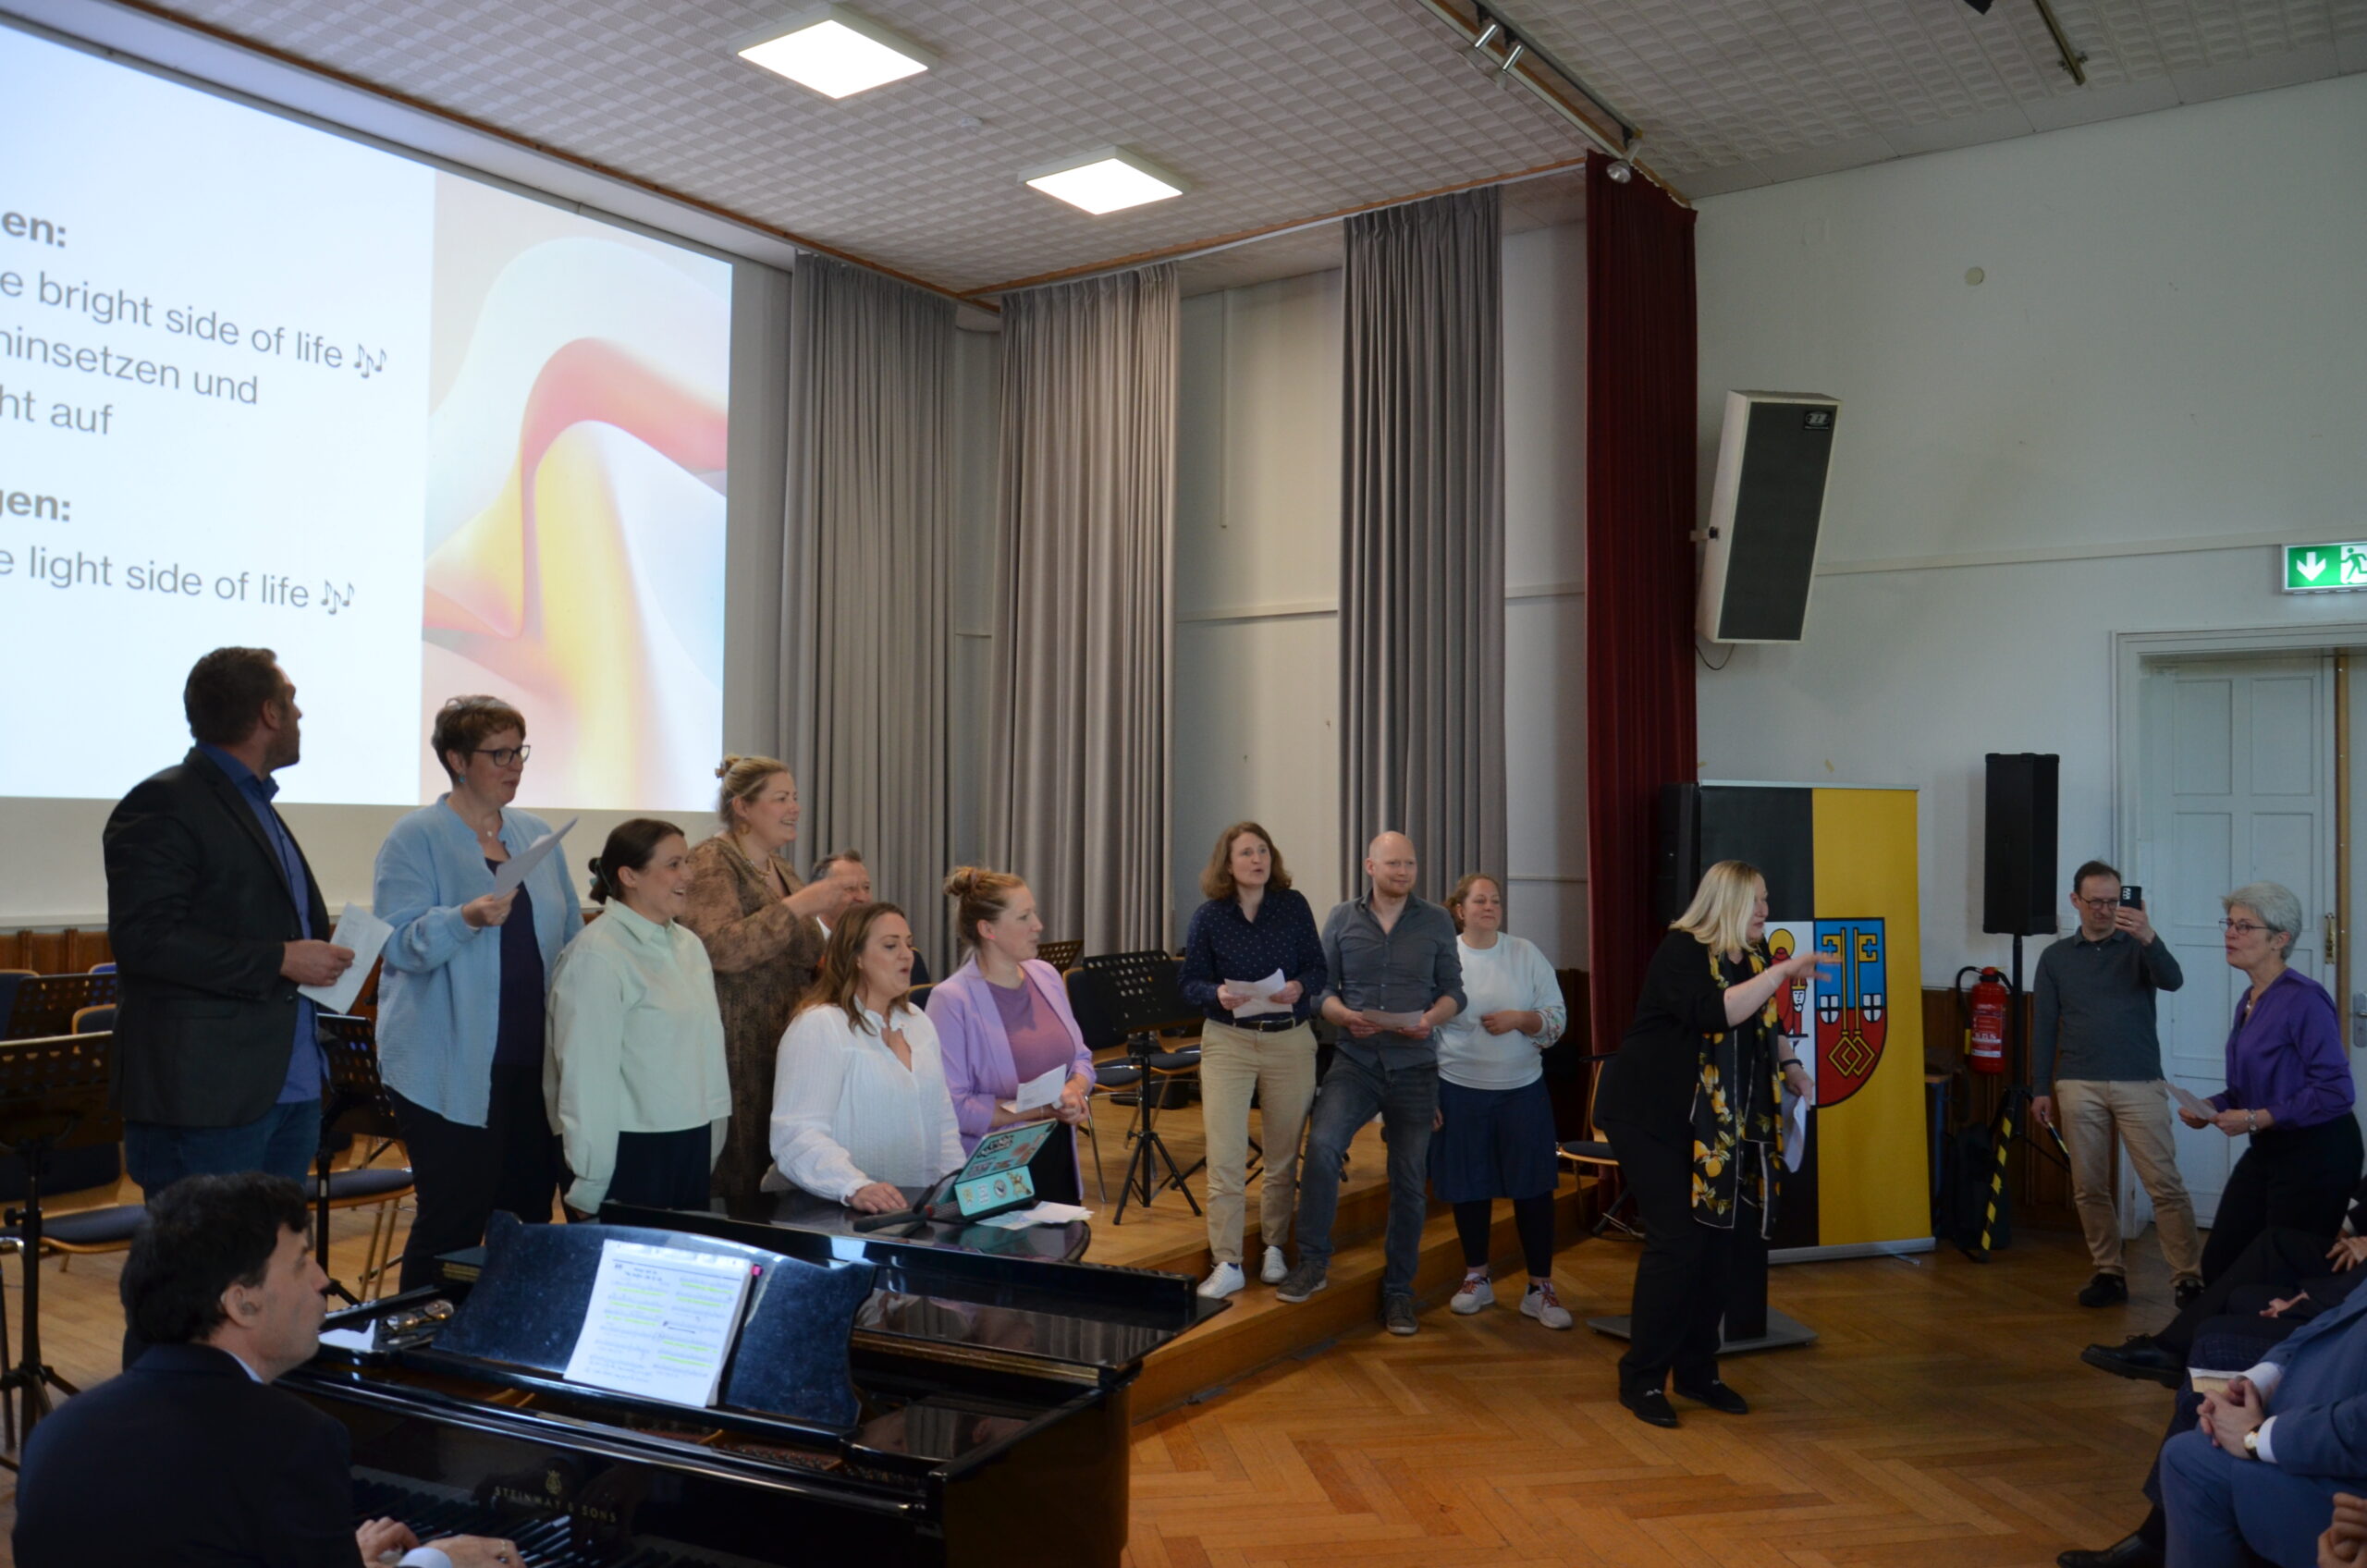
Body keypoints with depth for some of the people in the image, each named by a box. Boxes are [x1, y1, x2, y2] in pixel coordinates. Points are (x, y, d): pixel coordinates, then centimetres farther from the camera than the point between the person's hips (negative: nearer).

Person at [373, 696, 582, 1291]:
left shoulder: (535, 834, 13)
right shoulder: (416, 837, -4)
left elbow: (571, 935, 19)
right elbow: (398, 942, -13)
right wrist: (467, 919, -29)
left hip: (534, 1059, 6)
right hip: (452, 1070, -5)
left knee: (530, 1210, 10)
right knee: (453, 1220, -1)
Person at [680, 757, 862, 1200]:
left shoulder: (784, 872, 18)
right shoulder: (711, 862, -5)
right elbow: (722, 949, -19)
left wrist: (827, 922, 5)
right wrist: (801, 904, -17)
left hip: (786, 1044, 7)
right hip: (735, 1047, -7)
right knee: (734, 1179, -6)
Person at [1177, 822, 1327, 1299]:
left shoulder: (1293, 906, 1)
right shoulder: (1207, 917, -2)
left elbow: (1317, 968, 3)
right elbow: (1190, 982, 0)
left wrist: (1300, 987, -19)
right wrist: (1217, 994, -20)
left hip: (1290, 1041, 1)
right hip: (1227, 1041, -1)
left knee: (1284, 1156, 10)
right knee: (1225, 1159, -6)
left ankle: (1275, 1250, 26)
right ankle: (1227, 1265, 1)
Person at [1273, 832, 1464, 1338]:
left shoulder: (1436, 922, 4)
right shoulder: (1342, 919, 5)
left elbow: (1454, 991, 6)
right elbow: (1323, 986, 5)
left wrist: (1431, 1018, -14)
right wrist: (1344, 1015, -15)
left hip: (1414, 1066, 1)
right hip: (1355, 1059, -1)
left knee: (1408, 1181, 6)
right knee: (1322, 1144, -24)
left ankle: (1398, 1290, 21)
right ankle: (1313, 1260, -8)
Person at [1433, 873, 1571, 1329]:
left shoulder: (1526, 954, 2)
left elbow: (1557, 1017, 3)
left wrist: (1518, 1019, -16)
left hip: (1522, 1090, 1)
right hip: (1460, 1090, -1)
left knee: (1533, 1188, 2)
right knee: (1469, 1188, 8)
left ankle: (1540, 1289, 13)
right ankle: (1477, 1279, 26)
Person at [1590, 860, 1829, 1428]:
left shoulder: (1749, 957, 11)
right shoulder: (1681, 951, -15)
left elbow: (1761, 1025, 28)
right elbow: (1716, 1013, -33)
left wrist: (1787, 1064, 11)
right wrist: (1781, 972, -31)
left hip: (1720, 1126, 8)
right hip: (1650, 1116, -8)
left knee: (1717, 1244, 6)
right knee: (1676, 1242, -11)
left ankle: (1698, 1372, 20)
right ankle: (1641, 1378, 1)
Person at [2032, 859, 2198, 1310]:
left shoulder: (2137, 948, 7)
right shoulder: (2056, 957, 10)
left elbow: (2172, 981, -13)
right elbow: (2044, 1025, 10)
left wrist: (2148, 938, -31)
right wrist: (2041, 1089, 6)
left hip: (2139, 1084, -2)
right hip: (2079, 1086, 2)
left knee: (2164, 1183, -6)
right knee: (2089, 1187, 4)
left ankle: (2189, 1277, -1)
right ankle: (2109, 1273, 14)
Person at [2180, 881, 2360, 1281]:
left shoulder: (2303, 999, -17)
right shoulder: (2248, 1002, 9)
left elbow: (2335, 1091, -23)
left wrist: (2256, 1119, -22)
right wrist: (2211, 1107, 2)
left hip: (2316, 1157, -8)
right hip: (2265, 1152, 8)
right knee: (2219, 1265, 7)